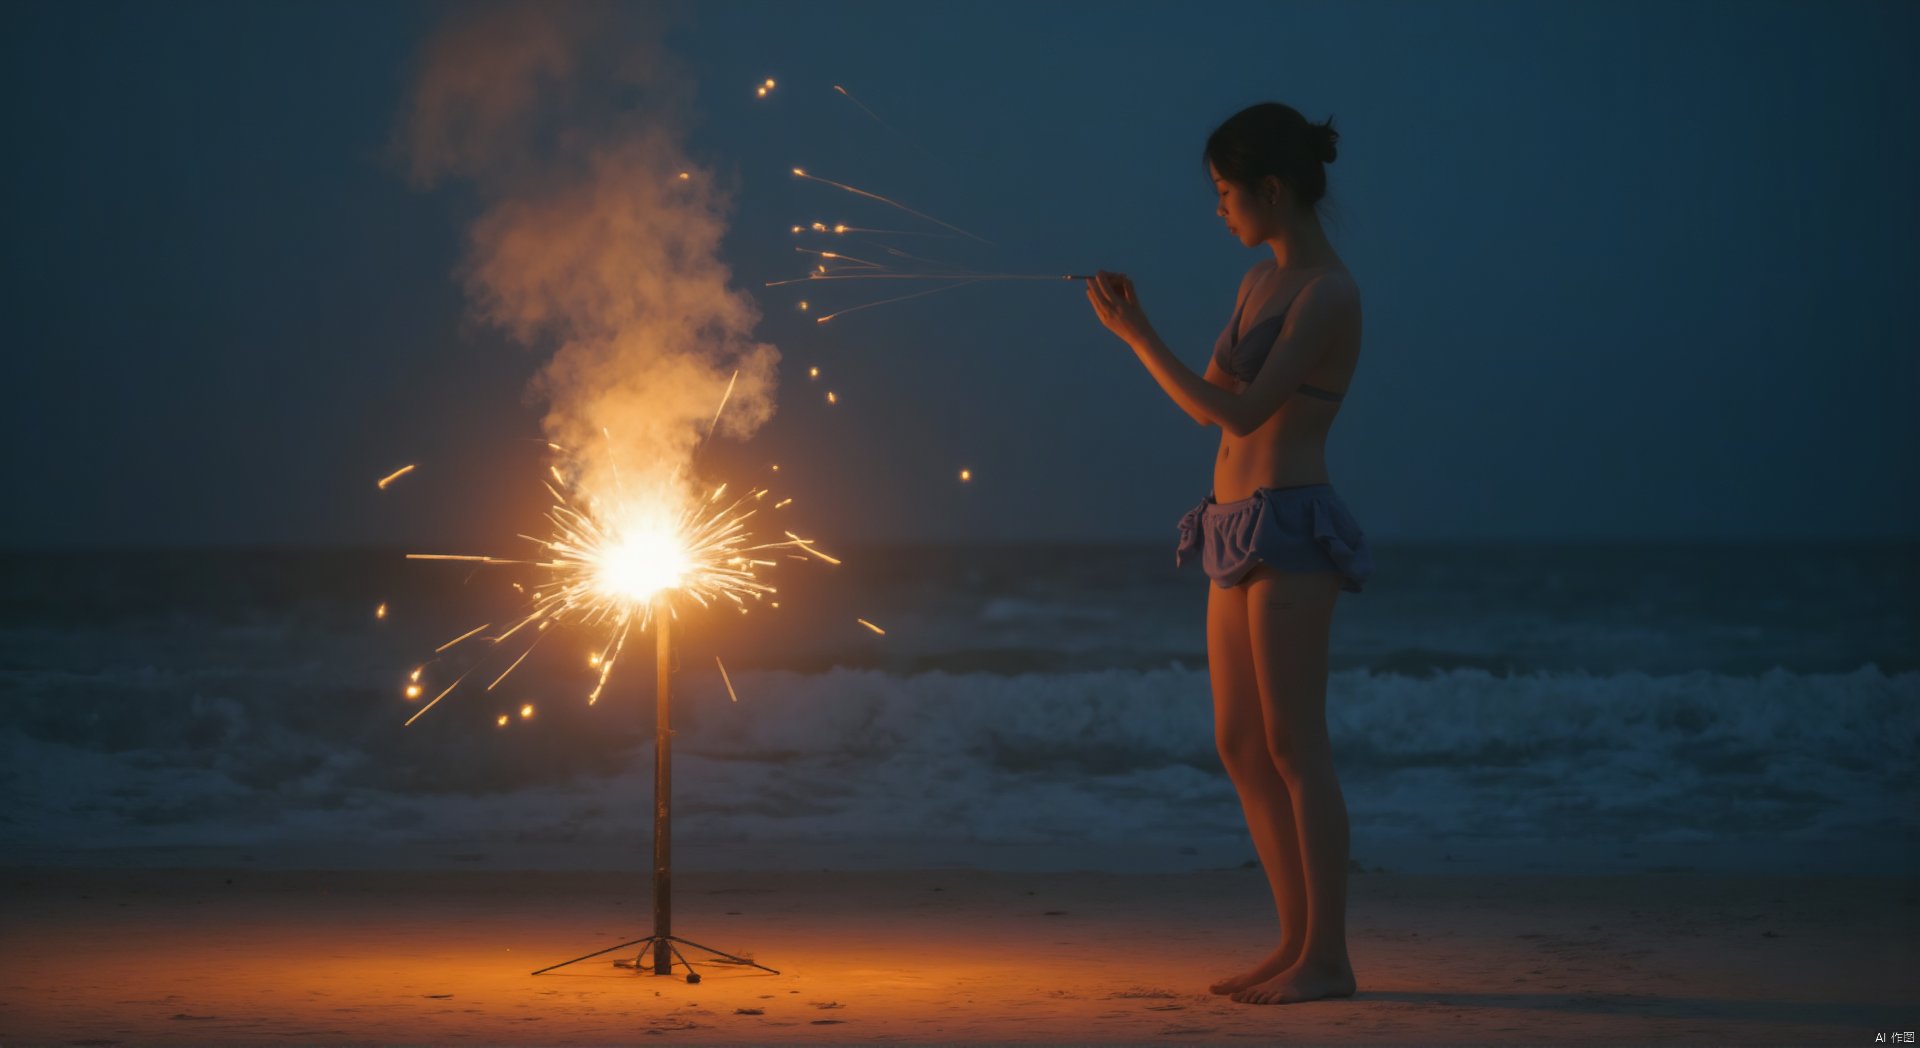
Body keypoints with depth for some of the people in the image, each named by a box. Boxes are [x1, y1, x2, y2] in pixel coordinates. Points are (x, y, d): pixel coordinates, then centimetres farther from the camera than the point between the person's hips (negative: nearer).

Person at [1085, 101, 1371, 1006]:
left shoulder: (1330, 292, -11)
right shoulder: (1261, 282, 15)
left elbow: (1243, 412, -17)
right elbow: (1209, 404, 21)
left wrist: (1135, 335, -14)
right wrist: (1135, 325, 10)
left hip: (1291, 531, -9)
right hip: (1238, 529, 9)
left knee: (1293, 744, -9)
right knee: (1240, 747, 10)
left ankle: (1327, 956, -5)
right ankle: (1297, 942, 16)